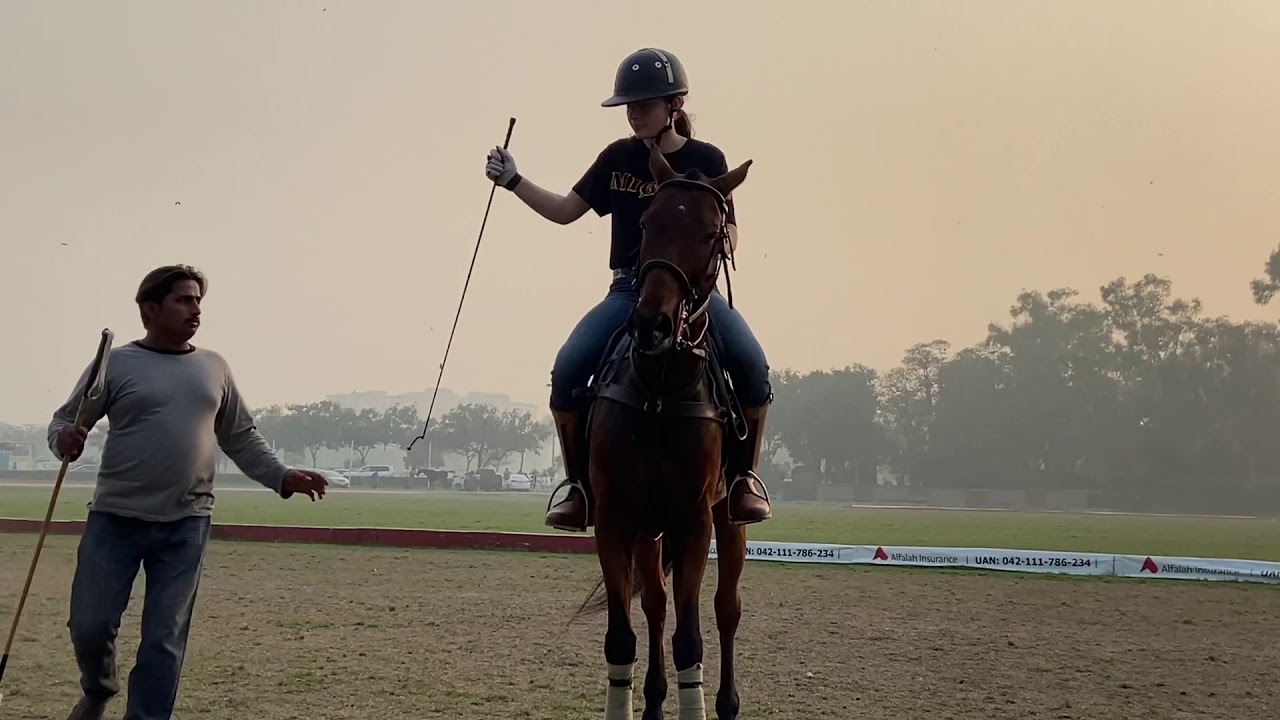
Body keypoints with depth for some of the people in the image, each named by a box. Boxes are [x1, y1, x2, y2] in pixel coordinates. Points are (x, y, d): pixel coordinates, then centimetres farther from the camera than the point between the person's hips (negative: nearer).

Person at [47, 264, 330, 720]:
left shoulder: (214, 367, 10)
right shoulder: (117, 363, 0)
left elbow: (241, 438, 17)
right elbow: (65, 420, 2)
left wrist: (283, 477, 4)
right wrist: (65, 440, -22)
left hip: (186, 524, 2)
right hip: (116, 518, -2)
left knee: (165, 639, 1)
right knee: (90, 624, 1)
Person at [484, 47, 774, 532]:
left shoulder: (706, 160, 2)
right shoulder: (618, 158, 9)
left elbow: (728, 235, 2)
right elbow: (565, 211, 16)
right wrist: (513, 181, 6)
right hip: (630, 290, 2)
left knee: (752, 365, -28)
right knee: (567, 370, -22)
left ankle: (744, 477, -9)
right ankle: (580, 484, -6)